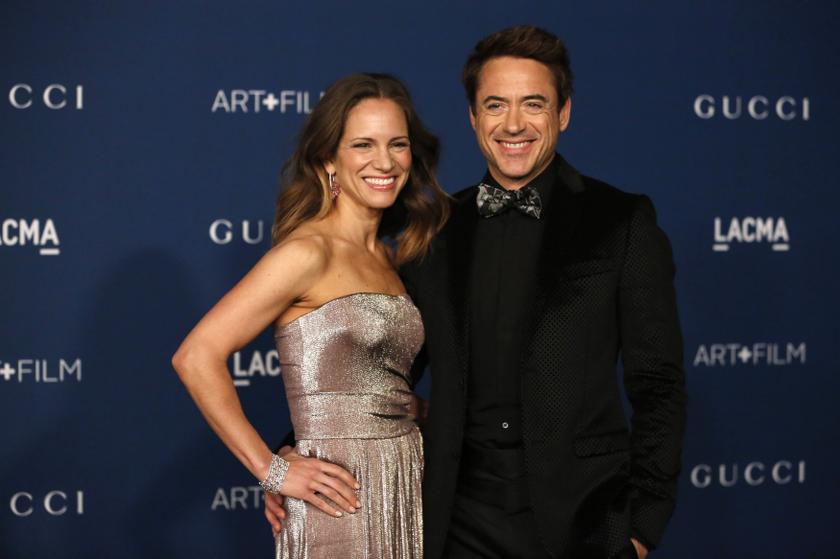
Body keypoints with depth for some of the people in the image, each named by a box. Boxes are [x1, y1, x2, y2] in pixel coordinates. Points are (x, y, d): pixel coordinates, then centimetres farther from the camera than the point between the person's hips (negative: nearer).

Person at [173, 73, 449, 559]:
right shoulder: (308, 251, -12)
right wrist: (271, 469, -15)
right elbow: (196, 358, -17)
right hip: (342, 503, -7)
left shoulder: (387, 258, 10)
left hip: (410, 493, 7)